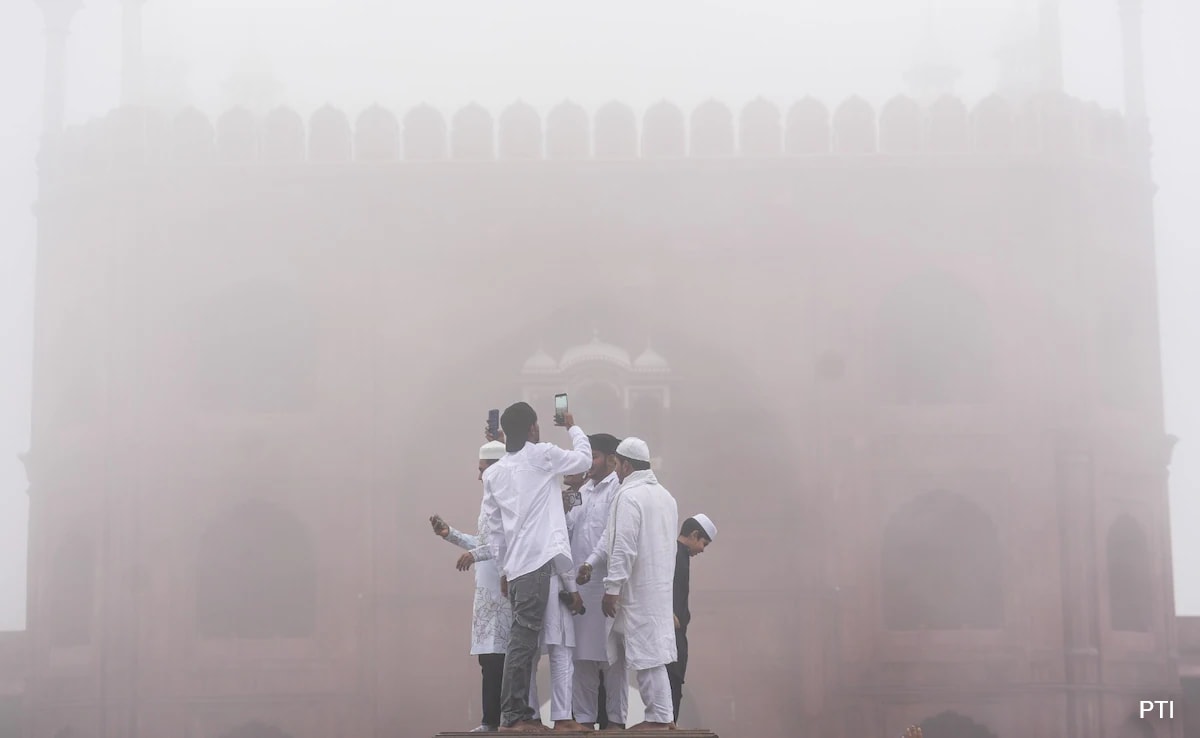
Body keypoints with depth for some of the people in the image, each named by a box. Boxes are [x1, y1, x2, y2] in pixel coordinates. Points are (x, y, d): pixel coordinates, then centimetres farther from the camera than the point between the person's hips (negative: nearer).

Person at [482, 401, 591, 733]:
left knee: (524, 641, 8)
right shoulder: (541, 454, 1)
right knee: (523, 640, -8)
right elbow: (584, 459, 16)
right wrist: (572, 427, 32)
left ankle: (519, 714, 7)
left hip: (516, 567, 7)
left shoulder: (493, 473, 17)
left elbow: (494, 528, 16)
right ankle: (512, 716, -9)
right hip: (541, 562, -7)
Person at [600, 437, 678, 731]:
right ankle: (662, 715, 11)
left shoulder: (629, 495, -12)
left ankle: (659, 718, -4)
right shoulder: (665, 495, 14)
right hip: (661, 587, 8)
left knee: (647, 654, -6)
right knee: (652, 652, 10)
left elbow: (624, 548, -18)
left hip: (638, 589, -8)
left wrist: (611, 589, -15)